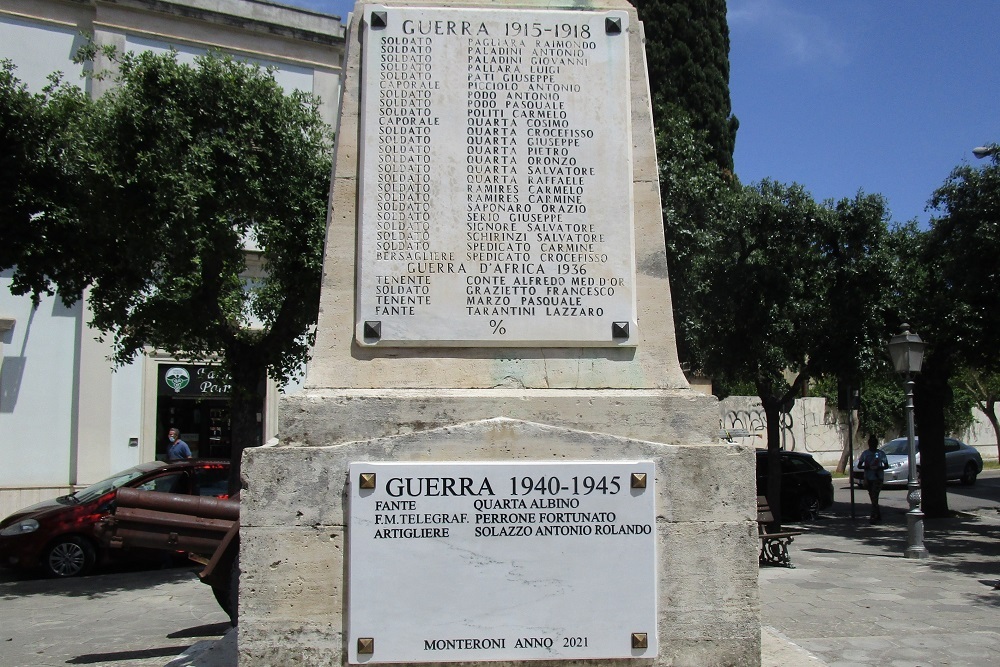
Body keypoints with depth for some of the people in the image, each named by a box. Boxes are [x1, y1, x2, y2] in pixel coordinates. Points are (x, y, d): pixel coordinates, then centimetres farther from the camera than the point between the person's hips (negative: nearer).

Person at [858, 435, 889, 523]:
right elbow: (859, 465, 6)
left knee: (874, 497, -14)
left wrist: (879, 468, -16)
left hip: (878, 478, -4)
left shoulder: (881, 453, 3)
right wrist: (867, 467, -13)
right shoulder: (865, 453, 8)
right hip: (868, 478, 4)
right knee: (872, 497, 9)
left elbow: (886, 465, 5)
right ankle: (878, 515, 22)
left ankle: (874, 517, -16)